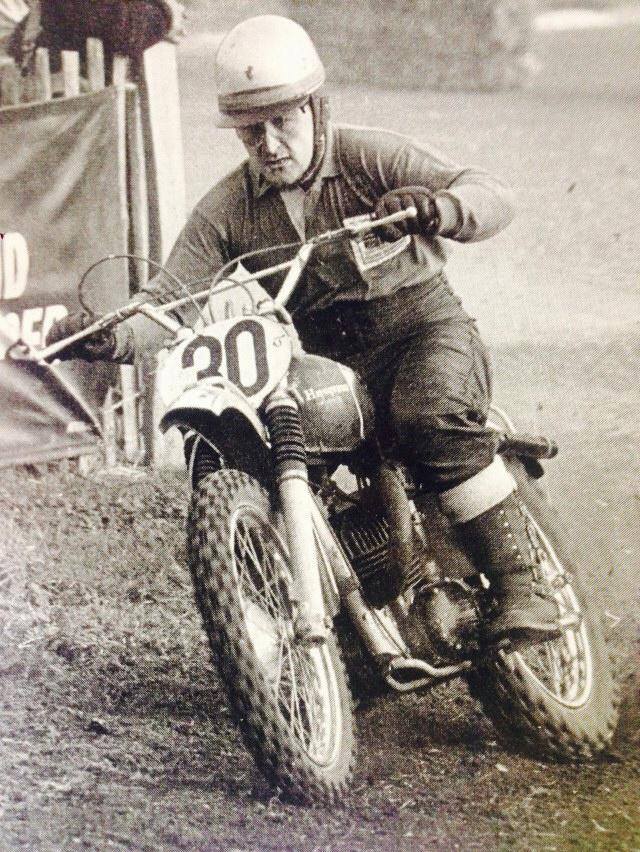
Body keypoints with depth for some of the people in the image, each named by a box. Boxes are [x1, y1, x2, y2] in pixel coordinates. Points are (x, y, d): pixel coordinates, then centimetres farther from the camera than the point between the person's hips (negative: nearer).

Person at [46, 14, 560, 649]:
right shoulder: (227, 210, 5)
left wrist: (436, 209, -37)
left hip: (422, 330, -4)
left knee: (431, 418, -36)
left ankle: (517, 589, -32)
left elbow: (492, 196, -14)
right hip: (322, 367, 4)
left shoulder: (370, 158, -5)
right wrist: (110, 337, -23)